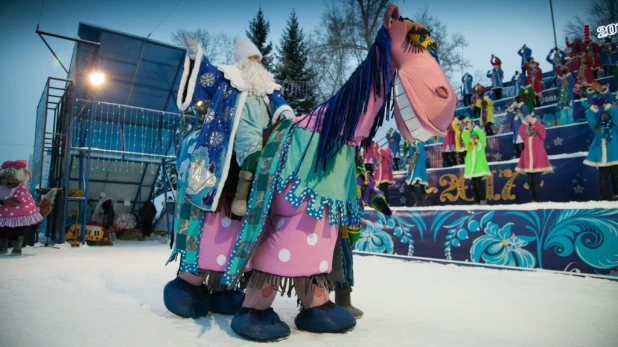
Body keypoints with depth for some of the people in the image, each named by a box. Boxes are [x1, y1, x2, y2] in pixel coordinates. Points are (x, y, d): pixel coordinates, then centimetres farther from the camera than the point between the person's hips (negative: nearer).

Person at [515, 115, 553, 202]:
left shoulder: (540, 136, 8)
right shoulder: (526, 136, 18)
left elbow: (541, 129, -9)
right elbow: (520, 131, 4)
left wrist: (533, 120, -9)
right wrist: (526, 122, -1)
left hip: (538, 162, -4)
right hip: (528, 162, 4)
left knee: (536, 181, -11)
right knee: (530, 182, 1)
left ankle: (538, 200, -9)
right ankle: (533, 200, 6)